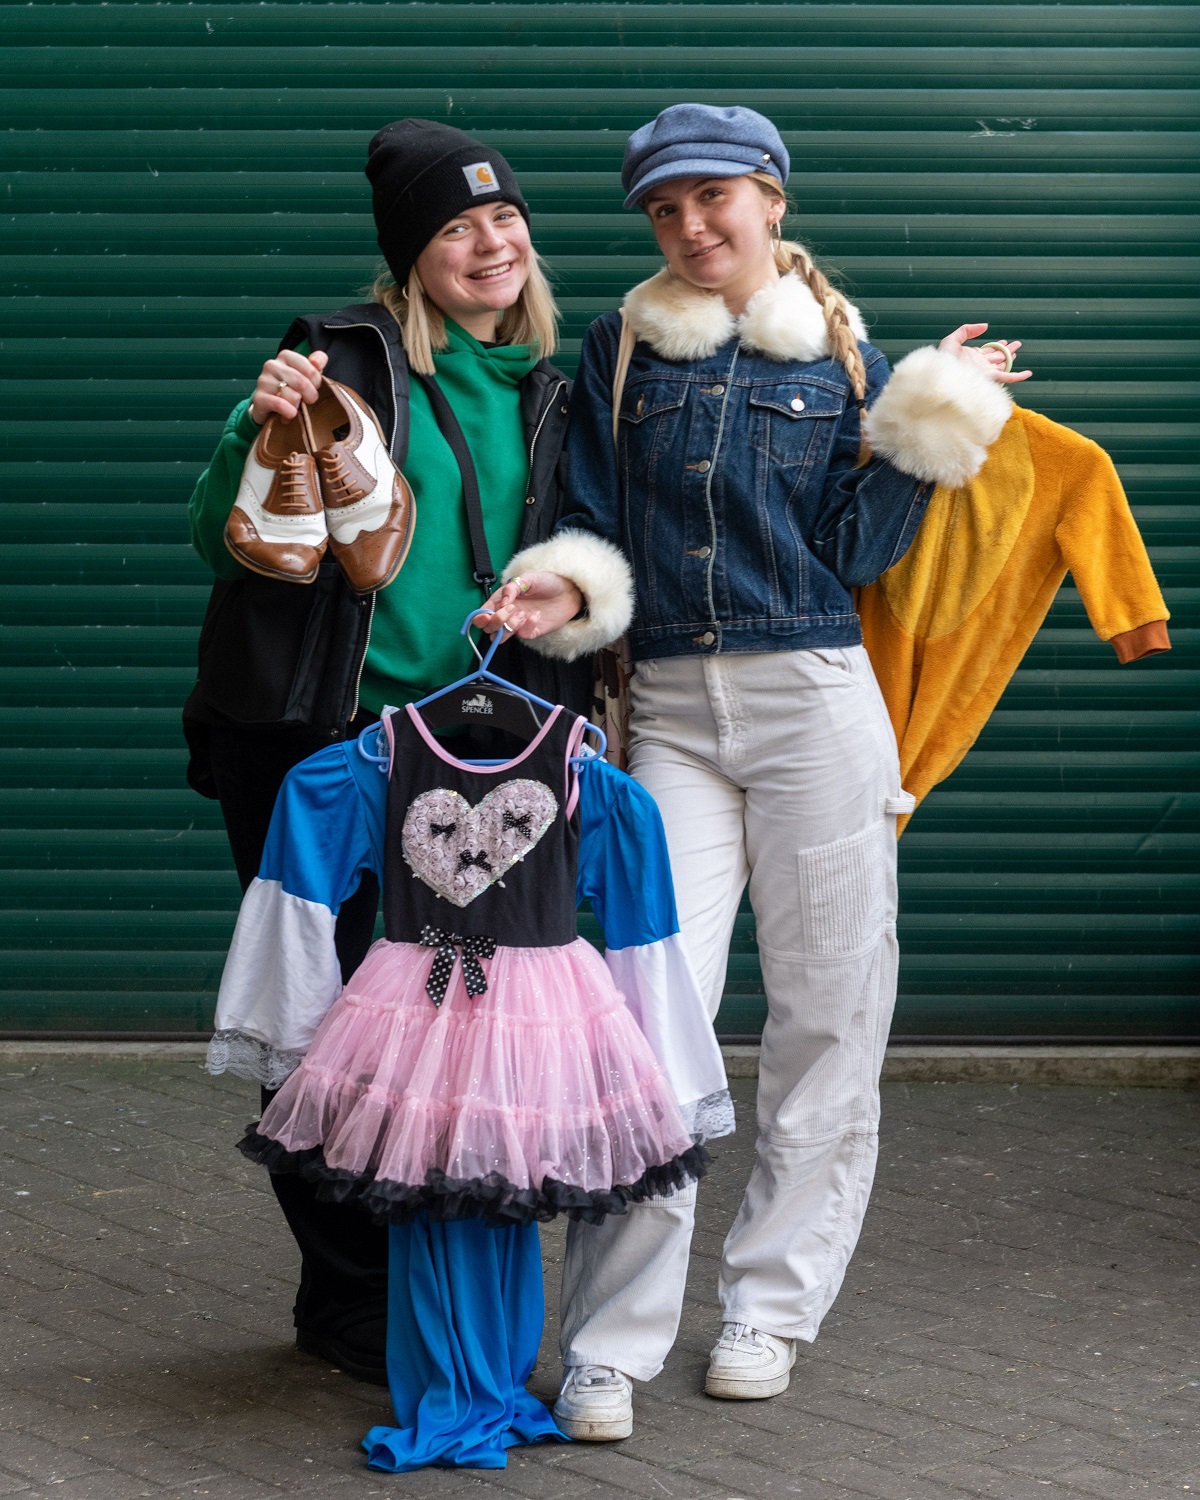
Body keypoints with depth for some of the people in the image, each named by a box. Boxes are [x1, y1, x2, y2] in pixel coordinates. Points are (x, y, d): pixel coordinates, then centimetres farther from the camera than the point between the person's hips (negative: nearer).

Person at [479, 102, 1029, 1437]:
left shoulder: (844, 362, 7)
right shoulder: (621, 352, 10)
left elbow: (855, 553, 2)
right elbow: (591, 516, 11)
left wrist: (926, 430, -7)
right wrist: (565, 584, -9)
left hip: (812, 700, 0)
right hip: (670, 710, 0)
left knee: (824, 1010, 3)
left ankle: (771, 1303, 17)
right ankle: (608, 1346, -8)